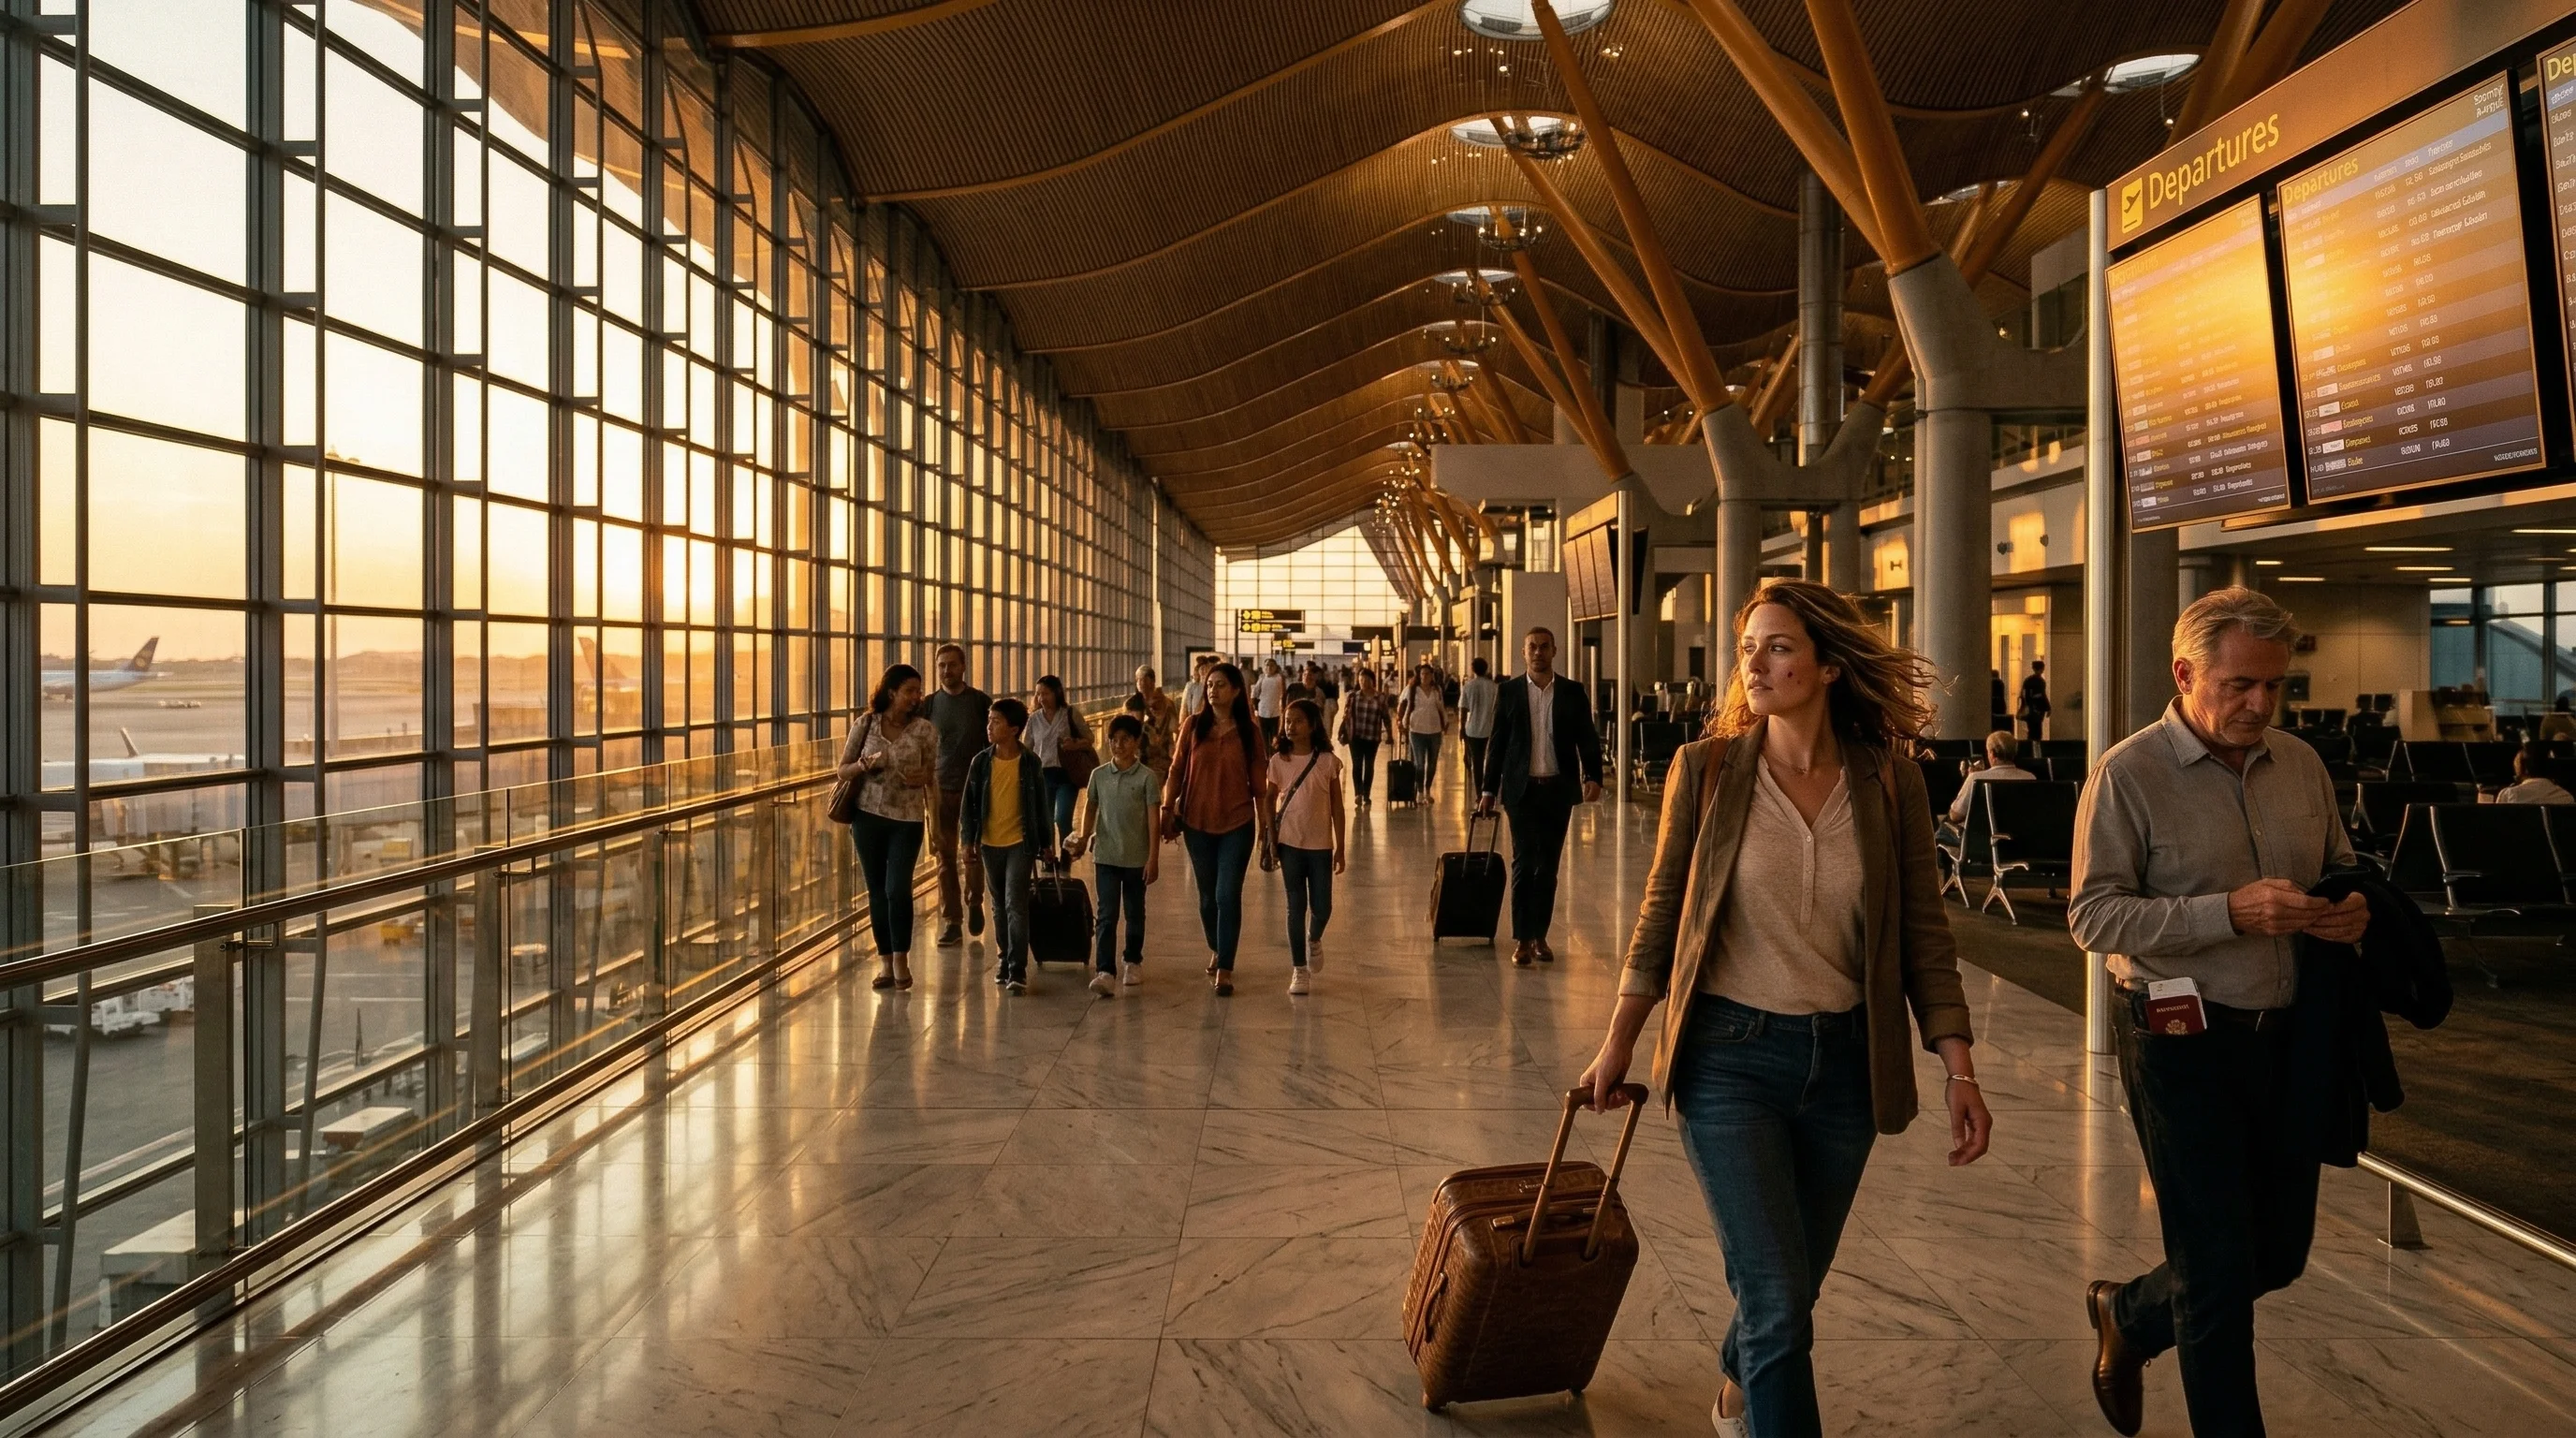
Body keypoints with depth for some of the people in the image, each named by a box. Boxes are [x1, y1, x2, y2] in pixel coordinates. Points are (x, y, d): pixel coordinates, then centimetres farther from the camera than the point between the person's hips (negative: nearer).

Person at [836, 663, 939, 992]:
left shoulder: (924, 730, -2)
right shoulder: (865, 725, 0)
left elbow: (933, 779, 4)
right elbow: (842, 771, 4)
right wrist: (863, 765, -14)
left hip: (907, 819, -2)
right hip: (868, 816, 2)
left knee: (898, 889, -11)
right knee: (877, 891, 6)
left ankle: (901, 959, 6)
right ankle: (885, 962, 17)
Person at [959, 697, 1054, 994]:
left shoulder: (1029, 763, -4)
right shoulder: (981, 762, 0)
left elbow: (1040, 804, 3)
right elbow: (969, 803, 6)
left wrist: (1046, 842, 7)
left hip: (1020, 843, -3)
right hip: (990, 844, 3)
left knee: (1016, 905, -9)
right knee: (1000, 907, 14)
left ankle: (1018, 970, -9)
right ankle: (1004, 958, 29)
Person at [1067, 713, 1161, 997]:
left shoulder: (1147, 777, -6)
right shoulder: (1099, 775, 3)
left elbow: (1153, 819, -7)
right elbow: (1090, 809, 9)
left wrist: (1153, 858, -10)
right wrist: (1083, 839, -6)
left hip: (1137, 858, -1)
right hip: (1105, 856, 1)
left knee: (1134, 913, 14)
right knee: (1106, 916, -6)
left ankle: (1133, 961, 33)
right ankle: (1105, 972, -13)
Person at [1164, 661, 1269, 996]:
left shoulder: (1248, 732, -2)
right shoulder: (1193, 726, 0)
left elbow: (1258, 782, 2)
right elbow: (1177, 769, 4)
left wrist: (1264, 824, 4)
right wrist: (1168, 810, -2)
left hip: (1237, 823, -2)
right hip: (1197, 821, 2)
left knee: (1228, 896, -6)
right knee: (1208, 895, 13)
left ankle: (1224, 970, 0)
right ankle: (1215, 950, 36)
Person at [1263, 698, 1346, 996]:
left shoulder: (1328, 761, -5)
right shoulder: (1279, 761, -2)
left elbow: (1337, 807, -1)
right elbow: (1269, 800, 6)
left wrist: (1339, 847, -1)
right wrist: (1272, 840, 1)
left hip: (1320, 845, 0)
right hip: (1290, 843, 0)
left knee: (1322, 908, 4)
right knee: (1296, 907, 3)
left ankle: (1314, 939, 37)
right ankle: (1298, 969, 12)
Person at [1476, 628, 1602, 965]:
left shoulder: (1573, 693, 5)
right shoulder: (1508, 691, 2)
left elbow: (1588, 738, 5)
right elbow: (1497, 743, 5)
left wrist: (1593, 777, -11)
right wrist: (1488, 789, 3)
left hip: (1558, 789, 2)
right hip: (1522, 789, -2)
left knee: (1548, 866, 7)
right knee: (1524, 862, -6)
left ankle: (1540, 936, 16)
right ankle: (1522, 940, -2)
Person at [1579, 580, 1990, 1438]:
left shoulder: (1889, 782, -4)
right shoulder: (1706, 769, -7)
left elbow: (1923, 935, 1)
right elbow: (1662, 913, 1)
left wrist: (1958, 1069, -4)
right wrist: (1618, 1044, 5)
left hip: (1845, 1061, 3)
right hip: (1729, 1058, -2)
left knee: (1792, 1286, 19)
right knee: (1778, 1299, -8)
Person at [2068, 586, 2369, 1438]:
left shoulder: (2302, 766, 6)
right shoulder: (2128, 776, -12)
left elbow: (2342, 871, 20)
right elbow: (2093, 916, -17)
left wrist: (2353, 911, -5)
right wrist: (2232, 912, -26)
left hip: (2287, 1035, 6)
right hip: (2184, 1042, -6)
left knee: (2281, 1253, 17)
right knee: (2220, 1266, 2)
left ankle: (2129, 1315, 41)